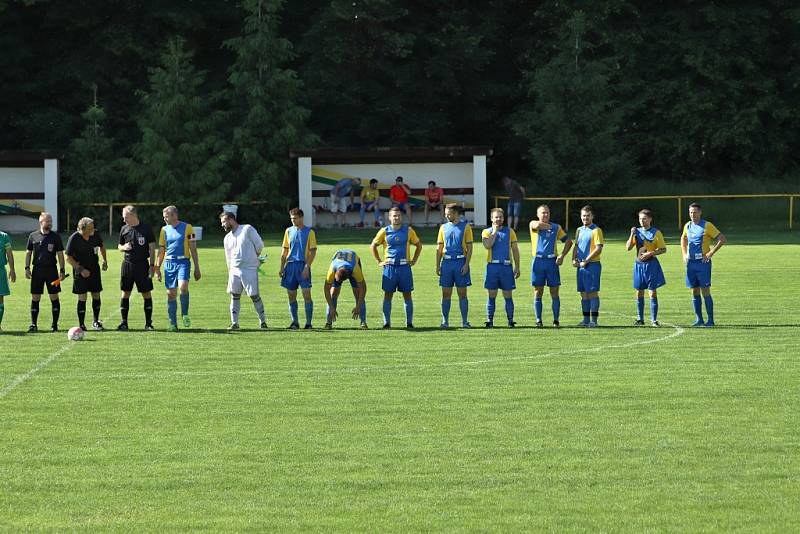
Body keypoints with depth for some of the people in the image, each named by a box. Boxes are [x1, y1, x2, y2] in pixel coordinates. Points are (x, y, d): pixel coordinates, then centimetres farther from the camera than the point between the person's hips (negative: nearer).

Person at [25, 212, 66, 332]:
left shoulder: (55, 236, 2)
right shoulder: (33, 236, 6)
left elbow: (60, 254, 3)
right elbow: (28, 253, 12)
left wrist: (62, 270, -4)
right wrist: (27, 268, 2)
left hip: (51, 270, -1)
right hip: (37, 270, 1)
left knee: (54, 297, -1)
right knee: (35, 298, 2)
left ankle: (54, 324, 5)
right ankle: (33, 324, 8)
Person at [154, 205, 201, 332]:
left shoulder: (187, 228, 1)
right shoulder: (164, 230, 11)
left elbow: (193, 249, 2)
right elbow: (161, 251, 17)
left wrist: (197, 268, 0)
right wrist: (157, 268, 10)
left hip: (183, 262, -4)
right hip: (169, 263, 4)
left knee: (183, 286, -26)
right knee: (171, 294, 0)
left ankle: (185, 314, -7)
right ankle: (173, 324, 6)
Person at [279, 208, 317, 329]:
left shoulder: (309, 232, 1)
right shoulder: (289, 231, 13)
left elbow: (313, 251, -3)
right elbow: (285, 251, 16)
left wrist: (307, 266, -13)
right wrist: (282, 267, 8)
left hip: (303, 265, -4)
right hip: (290, 265, 4)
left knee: (306, 295, -8)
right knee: (291, 295, 5)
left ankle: (308, 322, -3)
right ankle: (295, 322, 13)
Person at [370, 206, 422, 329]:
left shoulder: (408, 231, 4)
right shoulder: (384, 231, 3)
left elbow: (419, 245, 16)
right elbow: (373, 246, 12)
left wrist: (414, 260, 8)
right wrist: (379, 262, 6)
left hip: (404, 267, 0)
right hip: (389, 267, 0)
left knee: (407, 295, 1)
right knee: (388, 295, 0)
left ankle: (409, 322, 5)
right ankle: (386, 322, 3)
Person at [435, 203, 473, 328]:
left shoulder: (465, 227, 2)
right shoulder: (443, 227, 11)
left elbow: (469, 247, -1)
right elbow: (439, 248, 13)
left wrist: (466, 264, -9)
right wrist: (437, 265, 5)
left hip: (460, 262, -3)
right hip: (447, 262, 3)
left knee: (462, 293, 0)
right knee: (446, 293, 2)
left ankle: (465, 321, 3)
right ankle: (445, 321, 7)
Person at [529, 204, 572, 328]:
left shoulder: (556, 227, 13)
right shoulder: (533, 224, 5)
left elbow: (568, 241, 16)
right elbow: (538, 225, -19)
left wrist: (562, 256, 3)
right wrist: (550, 226, -2)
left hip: (552, 262, 1)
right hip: (538, 261, -1)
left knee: (554, 293, 0)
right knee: (538, 292, 1)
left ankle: (556, 320, 4)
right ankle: (538, 321, 4)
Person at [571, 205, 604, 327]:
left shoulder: (596, 230, -7)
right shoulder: (579, 230, 15)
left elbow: (598, 249, -14)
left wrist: (586, 261, -16)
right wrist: (574, 259, 3)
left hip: (592, 264, -7)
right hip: (581, 266, 7)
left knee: (593, 292, -7)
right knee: (583, 293, 9)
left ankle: (594, 320, -5)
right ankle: (586, 319, 14)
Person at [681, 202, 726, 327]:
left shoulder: (707, 226, -8)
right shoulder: (687, 226, 10)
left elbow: (722, 239, -10)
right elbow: (683, 239, 31)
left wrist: (710, 253, -13)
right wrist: (684, 254, 17)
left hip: (703, 262, -6)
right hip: (691, 262, 6)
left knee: (705, 291, -7)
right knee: (695, 292, 7)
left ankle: (710, 320, -2)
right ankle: (698, 319, 12)